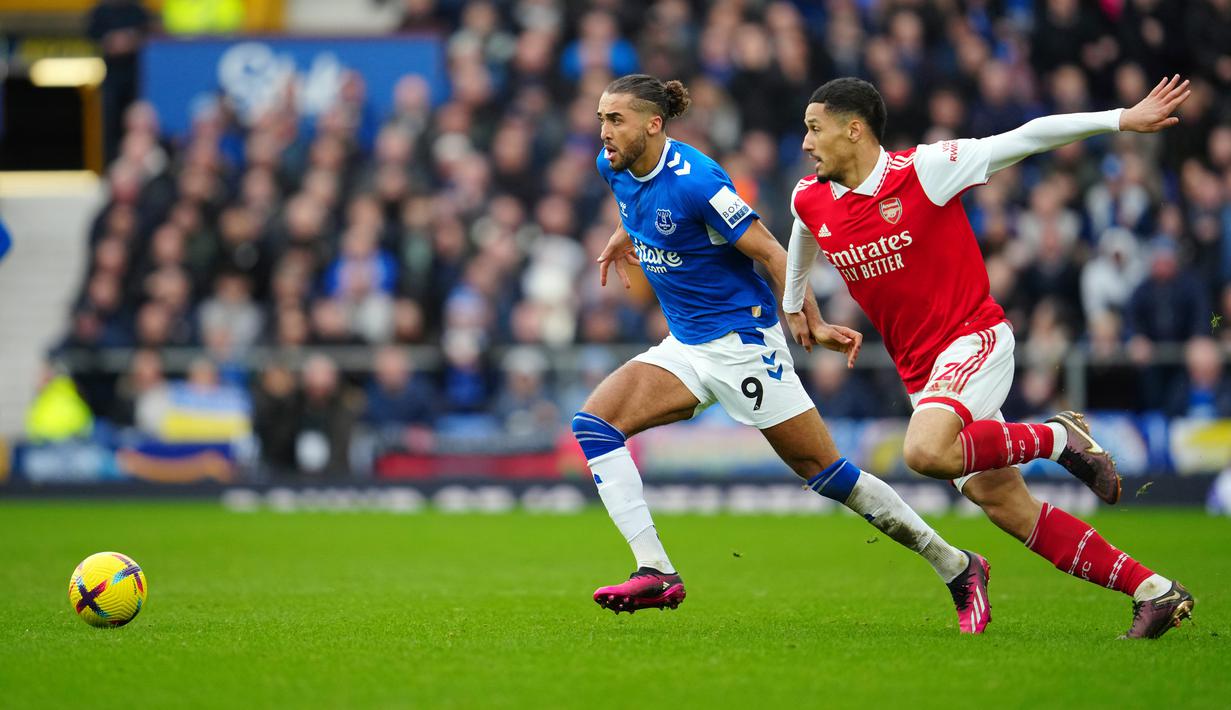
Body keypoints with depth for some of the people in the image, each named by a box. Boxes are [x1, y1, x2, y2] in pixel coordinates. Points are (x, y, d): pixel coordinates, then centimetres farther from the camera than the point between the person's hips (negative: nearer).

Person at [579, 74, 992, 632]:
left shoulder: (694, 179, -23)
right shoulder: (614, 167, -1)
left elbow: (769, 251, -18)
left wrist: (814, 324, -19)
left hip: (742, 343, -8)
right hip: (685, 348, 8)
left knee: (825, 472, -4)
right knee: (592, 423, -11)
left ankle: (957, 568, 10)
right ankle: (656, 574, -14)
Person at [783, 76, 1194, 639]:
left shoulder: (923, 170, -13)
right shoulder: (810, 201, 4)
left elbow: (1027, 138, -13)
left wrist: (1121, 119, -19)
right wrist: (794, 301, 43)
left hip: (974, 340, -6)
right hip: (920, 372, 6)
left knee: (926, 451, -34)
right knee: (1005, 507, -2)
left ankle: (1057, 439, -9)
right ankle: (1153, 591, 3)